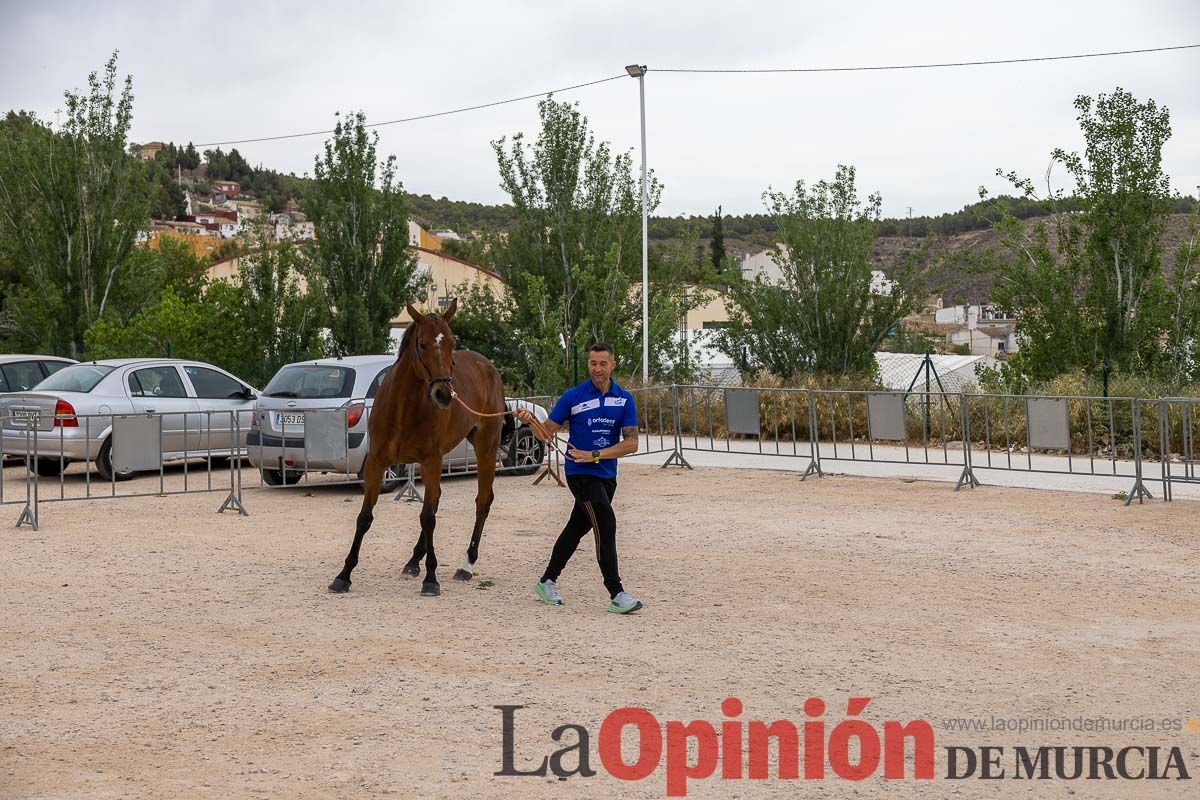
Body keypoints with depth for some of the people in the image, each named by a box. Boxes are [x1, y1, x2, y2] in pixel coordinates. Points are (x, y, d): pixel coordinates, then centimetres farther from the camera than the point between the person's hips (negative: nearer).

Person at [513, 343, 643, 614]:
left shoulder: (625, 399, 1)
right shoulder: (573, 396, -6)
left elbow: (631, 442, -6)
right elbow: (547, 431, -3)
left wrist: (594, 455, -15)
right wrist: (529, 420, -24)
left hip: (607, 474, 5)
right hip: (580, 473, -5)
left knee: (577, 528, 15)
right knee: (606, 525, -16)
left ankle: (547, 582, 31)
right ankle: (616, 594, -15)